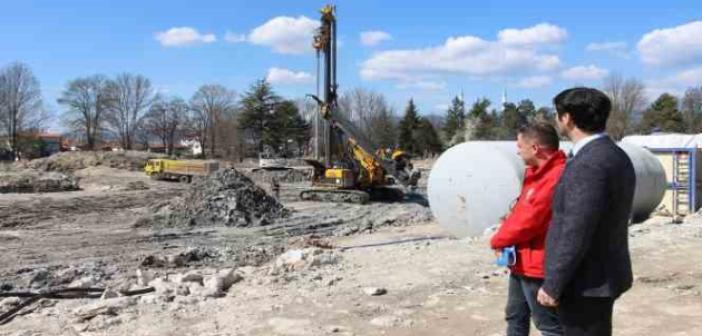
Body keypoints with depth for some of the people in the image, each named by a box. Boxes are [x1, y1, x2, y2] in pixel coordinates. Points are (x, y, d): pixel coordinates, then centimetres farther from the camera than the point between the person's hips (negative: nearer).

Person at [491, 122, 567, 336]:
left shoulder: (556, 178, -24)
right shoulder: (539, 172, 11)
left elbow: (528, 221, -24)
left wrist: (497, 241, -8)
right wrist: (503, 239, 1)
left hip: (537, 265, -10)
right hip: (522, 262, 10)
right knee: (515, 316, 22)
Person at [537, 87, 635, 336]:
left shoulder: (589, 165, -23)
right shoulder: (615, 156, 8)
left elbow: (576, 234, -25)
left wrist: (552, 285, -17)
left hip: (586, 283, -10)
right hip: (604, 275, 10)